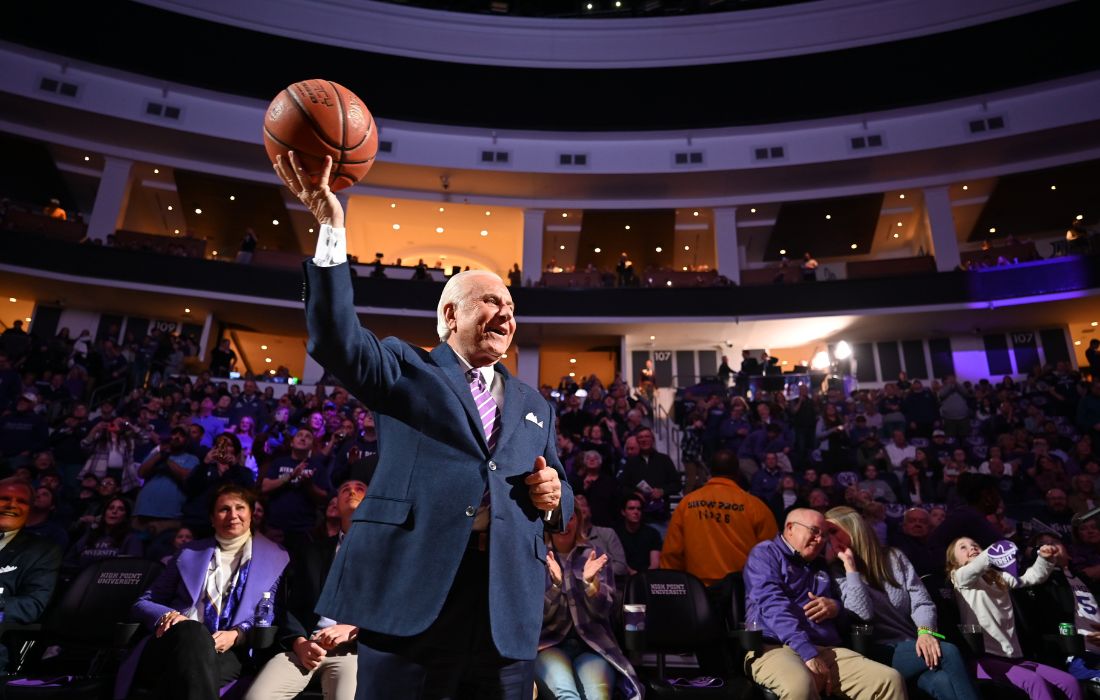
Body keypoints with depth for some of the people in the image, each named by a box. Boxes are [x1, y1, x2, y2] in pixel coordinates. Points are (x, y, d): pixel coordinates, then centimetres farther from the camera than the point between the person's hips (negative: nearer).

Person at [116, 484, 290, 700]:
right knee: (192, 632, -36)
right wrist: (167, 616, -4)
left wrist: (237, 635, -13)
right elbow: (143, 602, 20)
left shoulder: (276, 558, 12)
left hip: (227, 652, -2)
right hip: (174, 645, 3)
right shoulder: (189, 553, 20)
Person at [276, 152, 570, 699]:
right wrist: (332, 228, -18)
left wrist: (555, 496, -3)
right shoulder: (406, 371, 7)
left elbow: (557, 500, 21)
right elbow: (337, 339, -11)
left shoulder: (533, 404, 18)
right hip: (412, 590, -3)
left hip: (508, 607, 4)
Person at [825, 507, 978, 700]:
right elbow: (862, 614, -14)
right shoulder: (839, 572, 1)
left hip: (914, 647, 3)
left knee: (945, 682, -32)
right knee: (949, 653, -26)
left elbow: (921, 600, 2)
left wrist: (925, 632, -19)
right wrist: (850, 564, -13)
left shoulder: (893, 557, 10)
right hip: (882, 655, -3)